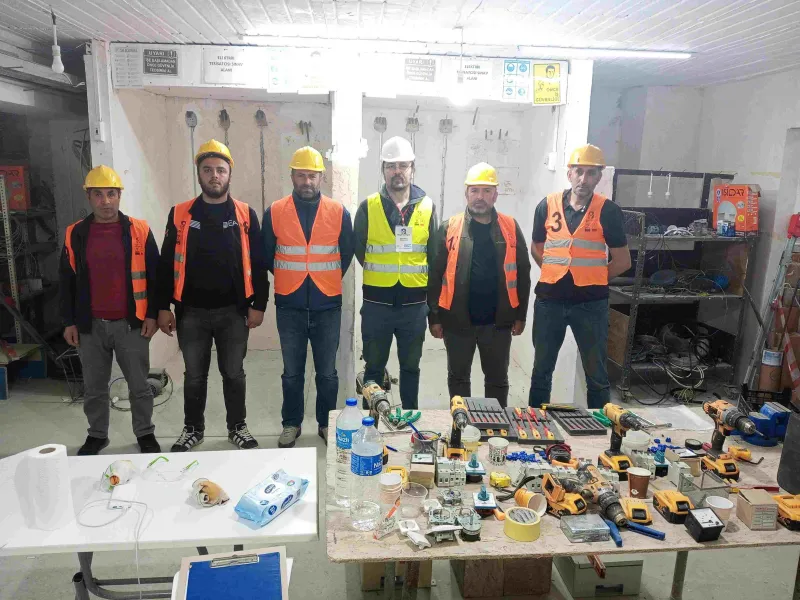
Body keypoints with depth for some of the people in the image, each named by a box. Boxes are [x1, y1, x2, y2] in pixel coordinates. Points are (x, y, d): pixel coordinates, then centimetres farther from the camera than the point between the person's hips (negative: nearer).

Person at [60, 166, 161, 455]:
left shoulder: (139, 230, -3)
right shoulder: (75, 234, 4)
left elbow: (154, 275, 0)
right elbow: (67, 281, 8)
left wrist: (152, 314, -4)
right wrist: (69, 322, 5)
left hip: (131, 324, -2)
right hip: (90, 325, 2)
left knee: (139, 385, 7)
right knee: (94, 387, 14)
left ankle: (145, 433, 24)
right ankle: (96, 434, 32)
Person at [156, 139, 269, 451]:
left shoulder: (245, 215, 0)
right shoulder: (180, 214, 2)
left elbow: (258, 263, 0)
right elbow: (166, 264, 4)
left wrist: (258, 305, -4)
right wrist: (163, 307, -1)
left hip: (233, 311, -1)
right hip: (191, 312, 1)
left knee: (233, 373, 11)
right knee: (195, 375, 13)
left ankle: (237, 427, 28)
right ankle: (192, 428, 31)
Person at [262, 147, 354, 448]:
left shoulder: (339, 212, 0)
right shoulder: (275, 212, 0)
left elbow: (347, 253, 11)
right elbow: (266, 255, 10)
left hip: (327, 306, 0)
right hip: (289, 306, 0)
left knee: (327, 372, 10)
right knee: (292, 372, 10)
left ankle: (327, 423, 26)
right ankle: (291, 423, 26)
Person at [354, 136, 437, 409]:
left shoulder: (427, 207, 2)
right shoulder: (368, 207, -2)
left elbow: (434, 255, 8)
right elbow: (359, 251, 7)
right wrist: (379, 275, 10)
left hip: (414, 305, 1)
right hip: (377, 304, -1)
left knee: (410, 366, 14)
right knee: (374, 367, 11)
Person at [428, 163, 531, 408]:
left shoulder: (510, 228, 1)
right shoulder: (449, 228, -2)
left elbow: (522, 273, 5)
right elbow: (435, 275, -3)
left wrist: (520, 315, 3)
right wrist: (434, 316, -6)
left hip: (498, 321, 1)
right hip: (457, 320, -1)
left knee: (497, 379, 15)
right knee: (458, 377, 15)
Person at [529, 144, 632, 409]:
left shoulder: (608, 211, -5)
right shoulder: (548, 206, 0)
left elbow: (623, 261, 0)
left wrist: (593, 278, 0)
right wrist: (556, 273, 5)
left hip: (591, 303, -1)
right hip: (549, 300, 2)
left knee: (596, 372, 11)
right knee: (541, 369, 14)